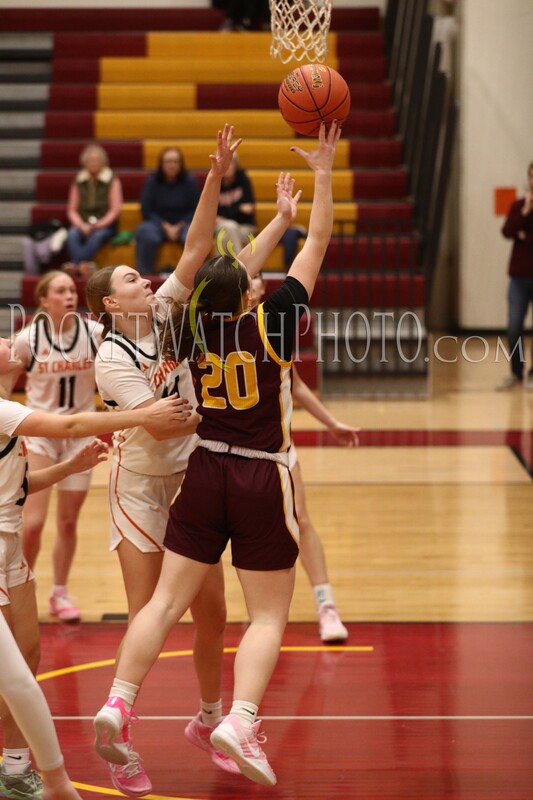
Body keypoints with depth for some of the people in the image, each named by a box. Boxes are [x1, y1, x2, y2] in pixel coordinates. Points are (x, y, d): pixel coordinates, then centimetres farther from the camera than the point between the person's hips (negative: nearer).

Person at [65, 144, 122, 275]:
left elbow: (115, 209, 0)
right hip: (82, 224, 2)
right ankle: (83, 266, -52)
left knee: (97, 235, -37)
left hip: (104, 226, -2)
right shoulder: (78, 182, 13)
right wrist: (82, 225, -10)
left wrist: (98, 224, -13)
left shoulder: (112, 181, 6)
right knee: (72, 235, -33)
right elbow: (72, 210, 10)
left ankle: (75, 264, -52)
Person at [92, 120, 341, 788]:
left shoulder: (188, 333, -3)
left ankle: (117, 703, -7)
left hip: (204, 475, 4)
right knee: (269, 615, 2)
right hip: (263, 481, -3)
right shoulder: (270, 324, -11)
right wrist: (322, 173, 0)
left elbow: (198, 251, 9)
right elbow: (317, 244, -6)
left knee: (166, 600, 6)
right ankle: (240, 720, -17)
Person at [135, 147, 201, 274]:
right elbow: (146, 211, 1)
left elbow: (195, 210, 3)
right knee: (146, 235, -35)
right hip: (158, 223, 0)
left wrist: (179, 226, -11)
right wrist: (165, 226, -11)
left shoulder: (190, 181, 2)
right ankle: (144, 276, -28)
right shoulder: (152, 181, 2)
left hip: (183, 223, 0)